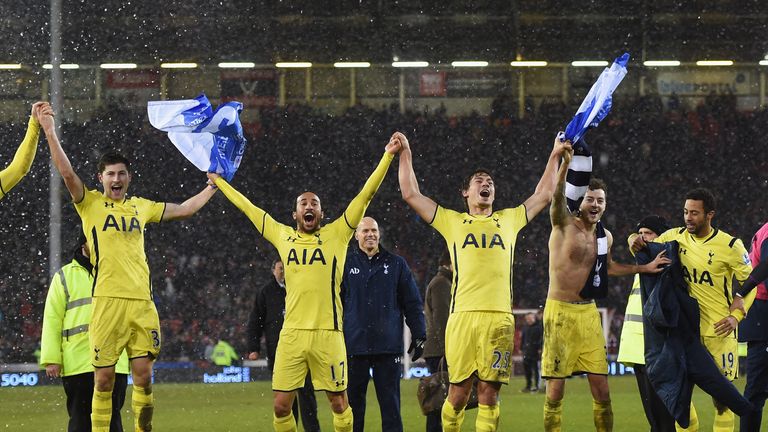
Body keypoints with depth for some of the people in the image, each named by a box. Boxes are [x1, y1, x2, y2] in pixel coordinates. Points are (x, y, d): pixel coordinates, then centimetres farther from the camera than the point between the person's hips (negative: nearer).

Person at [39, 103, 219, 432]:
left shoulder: (141, 207, 17)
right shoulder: (90, 203, 5)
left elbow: (185, 209, 29)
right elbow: (66, 172, -8)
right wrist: (49, 130, -15)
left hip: (142, 301, 3)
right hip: (108, 300, -3)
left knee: (143, 376, 1)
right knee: (104, 378, -3)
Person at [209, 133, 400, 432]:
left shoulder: (336, 235, 6)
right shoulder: (283, 237, 12)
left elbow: (366, 195, 4)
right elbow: (247, 207, 23)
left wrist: (387, 156, 0)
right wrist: (218, 182, 31)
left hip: (328, 333, -2)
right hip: (292, 333, 2)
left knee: (338, 404, 3)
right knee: (281, 406, -1)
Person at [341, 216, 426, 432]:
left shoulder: (396, 264, 9)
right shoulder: (346, 264, 7)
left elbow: (413, 303, 10)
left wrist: (419, 335, 3)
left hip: (388, 346, 0)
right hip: (354, 346, 0)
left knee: (390, 404, 1)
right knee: (353, 404, 4)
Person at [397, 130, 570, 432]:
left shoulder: (509, 220, 22)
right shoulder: (452, 222, 17)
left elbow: (544, 195, 28)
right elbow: (411, 194, 15)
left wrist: (554, 157, 28)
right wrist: (406, 155, 15)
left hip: (500, 317, 1)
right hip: (462, 316, -1)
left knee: (489, 395, 0)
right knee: (458, 393, -4)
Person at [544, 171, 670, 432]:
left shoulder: (605, 237, 10)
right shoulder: (565, 224, -8)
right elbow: (557, 196, -29)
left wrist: (644, 268, 23)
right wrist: (565, 163, -44)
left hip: (589, 313, 5)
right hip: (560, 312, -5)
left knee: (601, 389, 4)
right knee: (555, 390, -3)